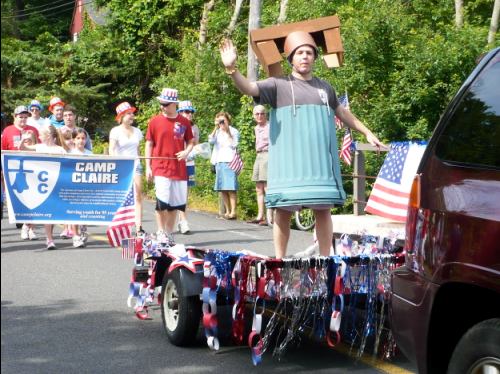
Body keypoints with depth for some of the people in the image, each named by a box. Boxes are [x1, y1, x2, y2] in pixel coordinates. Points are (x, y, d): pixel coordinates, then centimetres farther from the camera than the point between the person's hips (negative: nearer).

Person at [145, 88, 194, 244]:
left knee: (176, 202, 8)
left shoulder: (184, 122, 4)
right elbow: (149, 144, 4)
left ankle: (169, 233, 20)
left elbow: (190, 141, 16)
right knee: (162, 200, -10)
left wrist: (186, 151, -6)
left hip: (179, 168, 3)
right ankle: (161, 232, 2)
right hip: (160, 167, -2)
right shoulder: (155, 121, 0)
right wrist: (148, 167, 0)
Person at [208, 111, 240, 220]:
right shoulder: (217, 132, 16)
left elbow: (233, 145, -8)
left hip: (229, 161, -5)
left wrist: (227, 132, -9)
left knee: (230, 188, -11)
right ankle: (227, 211, 13)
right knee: (222, 189, 6)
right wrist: (216, 128, -5)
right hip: (219, 162, 5)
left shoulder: (234, 131, 4)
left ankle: (233, 212, -12)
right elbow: (211, 141, -1)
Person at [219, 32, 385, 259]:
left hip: (320, 162, 3)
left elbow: (341, 112, 32)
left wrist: (367, 132, 35)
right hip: (288, 162, -3)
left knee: (323, 210, 3)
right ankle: (279, 260, 9)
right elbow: (248, 88, -12)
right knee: (284, 210, -1)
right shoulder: (278, 85, 3)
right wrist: (232, 69, -31)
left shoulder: (324, 88, 17)